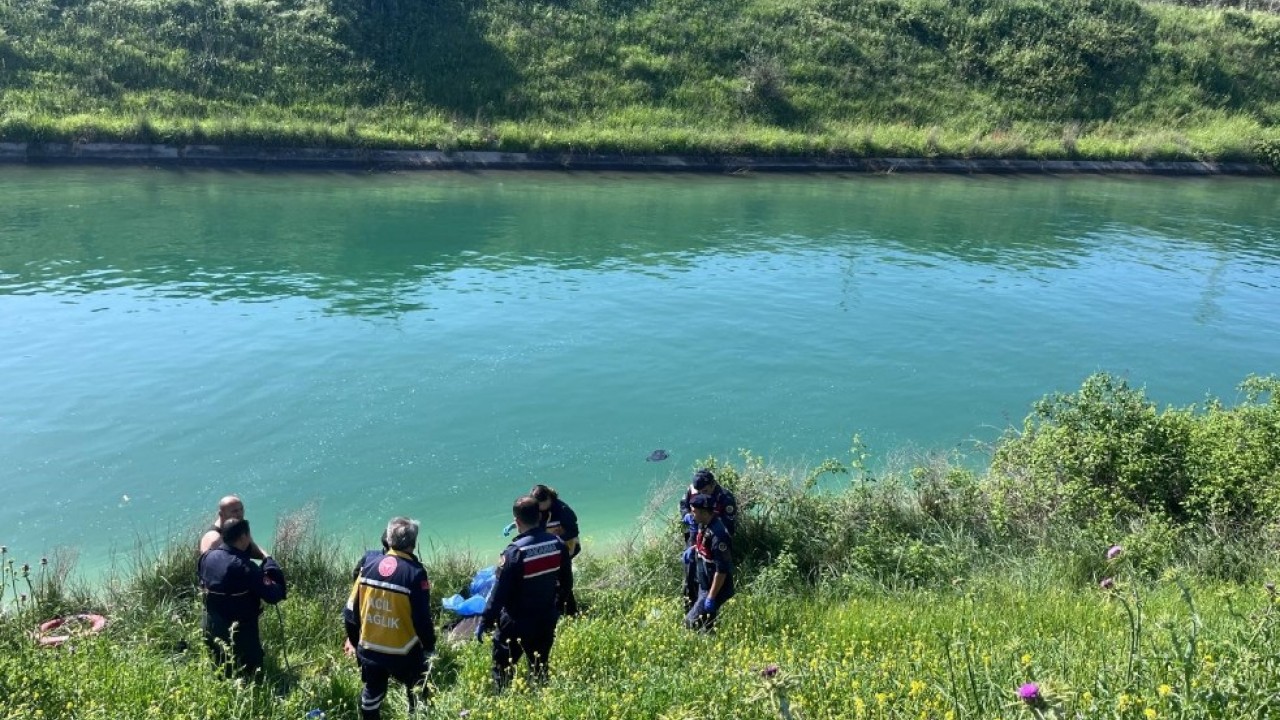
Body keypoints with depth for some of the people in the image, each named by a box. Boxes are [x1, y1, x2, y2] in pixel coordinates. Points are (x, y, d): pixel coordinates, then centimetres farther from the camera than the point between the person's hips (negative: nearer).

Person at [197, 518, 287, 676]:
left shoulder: (207, 557, -3)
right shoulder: (245, 566, -26)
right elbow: (273, 596, -23)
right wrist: (269, 561, -13)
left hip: (212, 629, 8)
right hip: (241, 634, -7)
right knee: (251, 678, 5)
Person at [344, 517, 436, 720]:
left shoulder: (368, 563, -5)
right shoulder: (415, 572, -20)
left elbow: (352, 608, 2)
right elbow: (422, 618, -16)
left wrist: (354, 639, 17)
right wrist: (429, 646, 0)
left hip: (369, 648, 5)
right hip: (404, 652, -5)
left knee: (372, 694, 22)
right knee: (417, 696, 17)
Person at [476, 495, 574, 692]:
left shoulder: (515, 552, -22)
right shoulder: (558, 545, -6)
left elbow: (499, 592, -19)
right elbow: (566, 583, 5)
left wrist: (485, 622, -9)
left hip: (516, 624, -5)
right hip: (546, 621, 5)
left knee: (502, 670, 9)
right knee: (540, 670, 18)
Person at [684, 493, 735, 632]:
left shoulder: (718, 534, -28)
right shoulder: (703, 526, 1)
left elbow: (722, 570, -27)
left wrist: (711, 598, -25)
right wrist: (693, 549, 7)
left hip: (715, 589, -9)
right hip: (703, 586, 9)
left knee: (692, 623, -8)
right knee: (704, 624, 19)